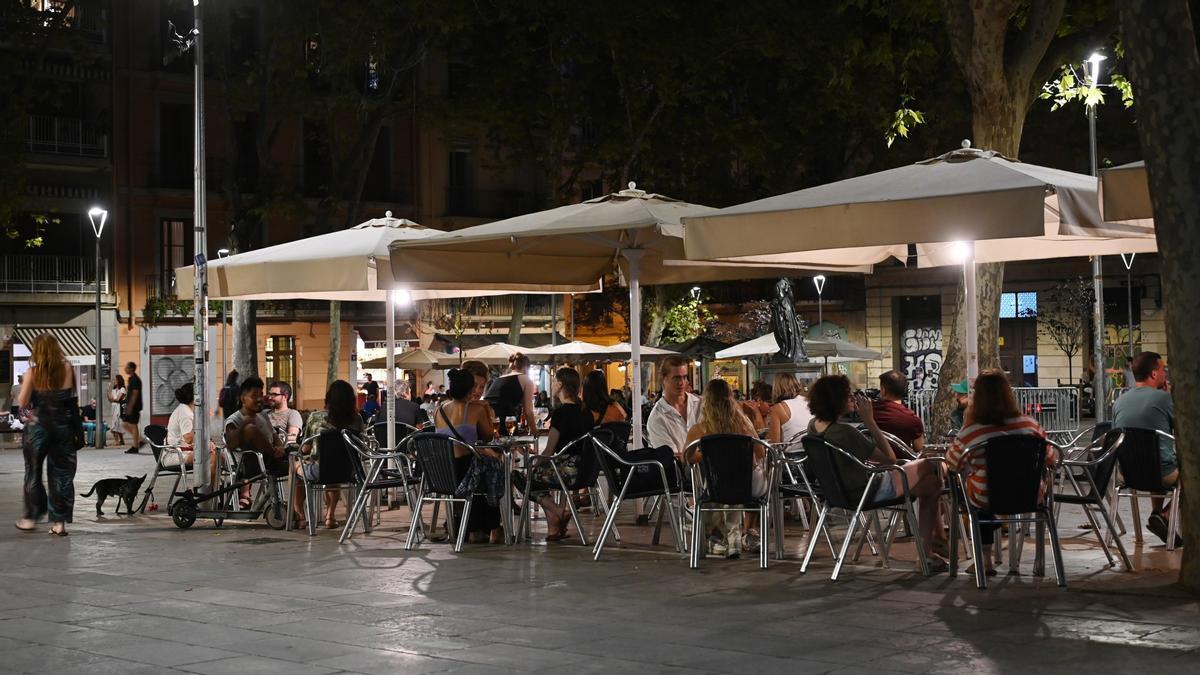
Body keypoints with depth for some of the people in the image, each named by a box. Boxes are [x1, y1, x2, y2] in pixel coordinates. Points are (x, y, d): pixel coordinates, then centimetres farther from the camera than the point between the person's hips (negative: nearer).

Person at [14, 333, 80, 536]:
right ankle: (59, 521, 8)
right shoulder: (67, 369, -5)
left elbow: (22, 403, -8)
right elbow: (72, 396, -1)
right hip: (63, 426, 2)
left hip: (37, 426, -2)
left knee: (33, 473, 13)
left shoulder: (33, 373, -9)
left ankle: (31, 517, 17)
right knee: (61, 474, 8)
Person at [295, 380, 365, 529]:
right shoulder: (357, 420, -4)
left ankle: (300, 517, 35)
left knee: (297, 466, 32)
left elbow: (305, 449, -3)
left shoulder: (316, 417, -10)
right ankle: (330, 516, 40)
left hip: (318, 472, -3)